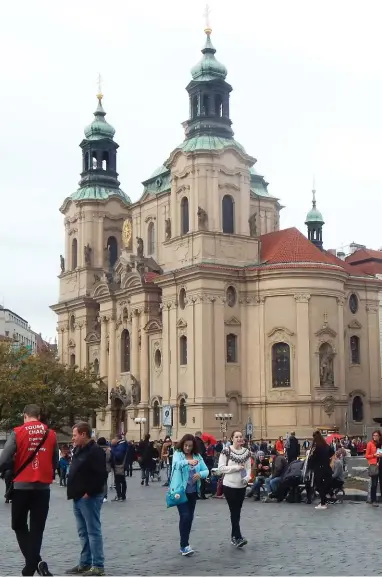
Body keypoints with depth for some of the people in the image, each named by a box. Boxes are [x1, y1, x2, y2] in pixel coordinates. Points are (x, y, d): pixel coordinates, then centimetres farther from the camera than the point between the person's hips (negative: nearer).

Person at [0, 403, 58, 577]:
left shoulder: (17, 433, -7)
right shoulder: (51, 434, 3)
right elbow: (55, 462, 9)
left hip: (22, 486, -2)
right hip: (43, 487, 2)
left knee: (19, 525, 13)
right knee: (37, 529, 9)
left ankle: (35, 562, -2)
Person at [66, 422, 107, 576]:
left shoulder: (95, 451, -15)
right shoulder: (79, 450, 15)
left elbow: (100, 476, -21)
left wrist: (89, 492, -19)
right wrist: (74, 492, 14)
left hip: (89, 498, -10)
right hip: (79, 498, 10)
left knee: (93, 531, -6)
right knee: (83, 532, 15)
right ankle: (85, 563, 22)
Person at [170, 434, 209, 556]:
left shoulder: (197, 456, 3)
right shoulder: (177, 454, -9)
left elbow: (206, 470, 2)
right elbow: (177, 463, -31)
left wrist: (200, 474, -21)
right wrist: (188, 461, -51)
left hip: (193, 491, 5)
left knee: (190, 517, 11)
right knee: (185, 516, -13)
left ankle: (185, 543, 26)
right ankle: (184, 546, -7)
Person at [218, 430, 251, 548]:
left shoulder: (246, 452, 6)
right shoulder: (226, 451, -8)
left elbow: (248, 468, 8)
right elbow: (220, 468, -11)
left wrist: (247, 477, -13)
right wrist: (236, 467, -17)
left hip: (242, 486, 5)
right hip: (229, 485, -5)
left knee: (237, 512, 12)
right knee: (234, 511, -8)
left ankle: (234, 536, 22)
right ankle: (238, 537, -10)